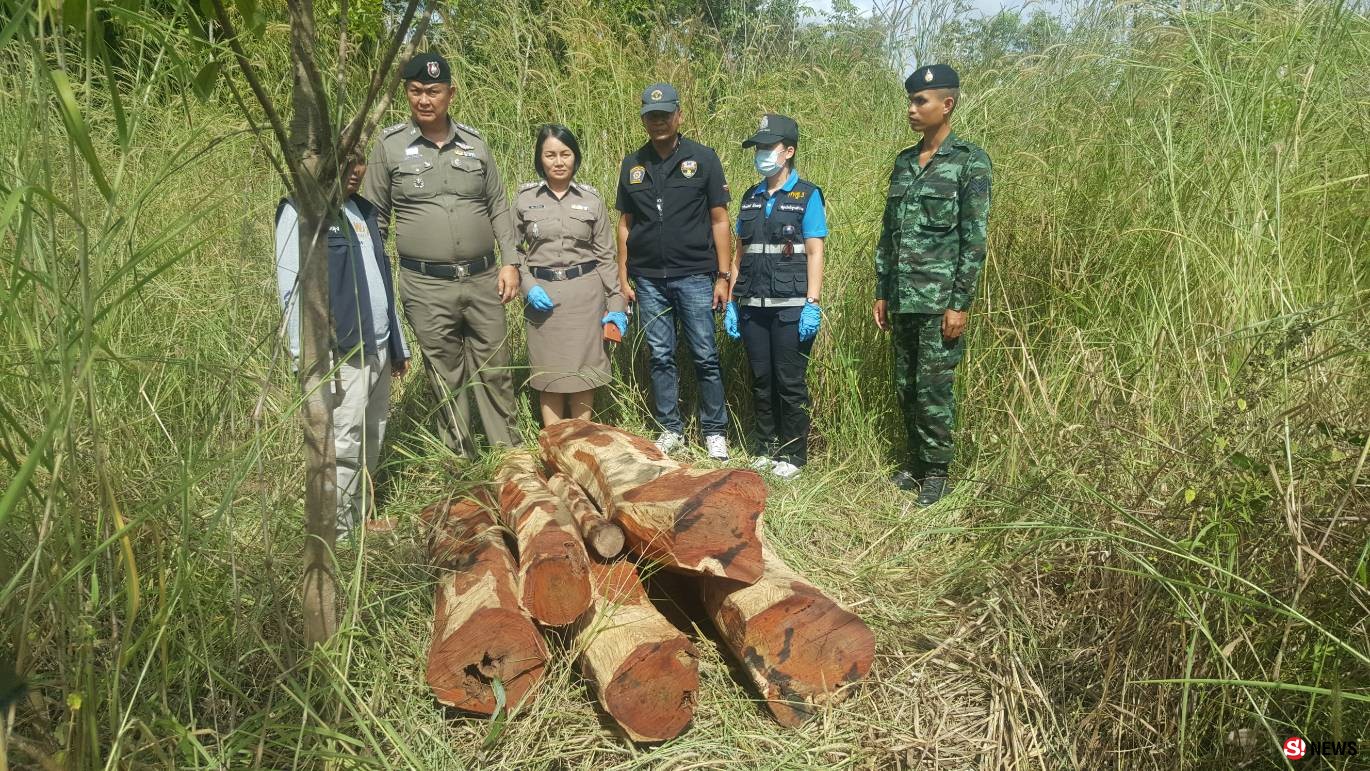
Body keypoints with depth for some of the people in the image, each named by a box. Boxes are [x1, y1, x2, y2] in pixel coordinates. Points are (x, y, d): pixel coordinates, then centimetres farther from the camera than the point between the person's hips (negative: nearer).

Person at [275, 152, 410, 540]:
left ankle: (360, 526, 23)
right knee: (343, 446, -8)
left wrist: (398, 344, 21)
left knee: (371, 444, 12)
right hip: (341, 353, -8)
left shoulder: (364, 210, 20)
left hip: (379, 349, 8)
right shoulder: (301, 211, -5)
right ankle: (335, 536, 3)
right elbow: (292, 288, -13)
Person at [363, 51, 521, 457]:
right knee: (446, 378, 8)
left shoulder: (474, 143, 6)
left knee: (495, 370, 9)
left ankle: (507, 452, 23)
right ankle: (461, 460, 22)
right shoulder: (390, 145, 0)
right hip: (426, 286, -2)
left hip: (483, 279, 2)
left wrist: (510, 262, 2)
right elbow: (375, 218, 4)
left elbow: (499, 207, 11)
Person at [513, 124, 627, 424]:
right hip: (542, 294, 0)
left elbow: (605, 256, 4)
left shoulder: (592, 199, 2)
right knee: (549, 373, 6)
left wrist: (617, 304, 1)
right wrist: (528, 285, -10)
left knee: (582, 370, 5)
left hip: (585, 291, 0)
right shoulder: (525, 198, 2)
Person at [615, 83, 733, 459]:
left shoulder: (702, 159, 0)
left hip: (694, 276, -3)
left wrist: (723, 277, -6)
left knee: (705, 357, 0)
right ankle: (671, 428, 20)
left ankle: (714, 431, 12)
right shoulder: (632, 165, 9)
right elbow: (625, 224, 13)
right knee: (660, 357, 8)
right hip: (648, 280, 3)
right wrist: (623, 277, 7)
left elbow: (719, 221, -1)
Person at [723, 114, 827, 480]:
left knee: (790, 382, 1)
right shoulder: (750, 197, 12)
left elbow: (814, 254, -6)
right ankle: (766, 449, 23)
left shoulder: (806, 195, -2)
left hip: (791, 307, -5)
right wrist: (731, 303, 8)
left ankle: (793, 454, 14)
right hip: (753, 307, 5)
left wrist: (812, 305, -14)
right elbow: (740, 253, 13)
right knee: (761, 380, 10)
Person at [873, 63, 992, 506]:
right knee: (906, 387, 12)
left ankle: (936, 471, 13)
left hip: (939, 300, -6)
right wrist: (881, 294, 12)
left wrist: (960, 304, -14)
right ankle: (916, 464, 26)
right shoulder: (904, 162, 13)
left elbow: (974, 240, -10)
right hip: (902, 299, 6)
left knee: (933, 388, -2)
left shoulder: (970, 162, -6)